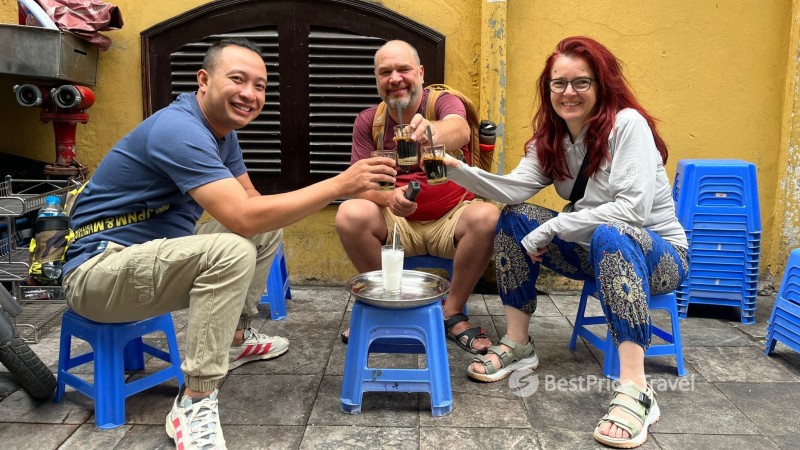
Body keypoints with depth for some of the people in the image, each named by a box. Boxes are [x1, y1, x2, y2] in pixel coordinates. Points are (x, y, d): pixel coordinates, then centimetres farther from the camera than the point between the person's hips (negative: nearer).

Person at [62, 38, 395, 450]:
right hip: (98, 270, -10)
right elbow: (243, 218, -35)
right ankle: (194, 403, -24)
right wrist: (339, 185, -31)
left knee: (269, 229, 10)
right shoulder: (179, 129, -25)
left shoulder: (221, 127, 5)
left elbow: (251, 202, 8)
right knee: (233, 250, -33)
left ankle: (234, 337, 22)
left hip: (152, 253, 10)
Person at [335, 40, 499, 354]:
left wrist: (432, 130, -58)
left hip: (451, 219, -1)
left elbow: (460, 130, -32)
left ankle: (453, 314, -9)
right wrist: (387, 197, -30)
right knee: (350, 214, -26)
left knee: (487, 217, -31)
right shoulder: (368, 121, 1)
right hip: (394, 222, 2)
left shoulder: (443, 103, -7)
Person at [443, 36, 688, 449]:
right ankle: (518, 346, -4)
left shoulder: (626, 123, -18)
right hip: (596, 251, 6)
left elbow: (633, 208, -29)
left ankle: (635, 391, -37)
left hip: (657, 255, -6)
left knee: (610, 236, -38)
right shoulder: (550, 138, 2)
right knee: (516, 219, -10)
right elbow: (515, 188, -15)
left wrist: (552, 229, -26)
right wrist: (454, 168, -29)